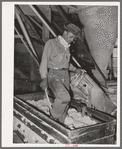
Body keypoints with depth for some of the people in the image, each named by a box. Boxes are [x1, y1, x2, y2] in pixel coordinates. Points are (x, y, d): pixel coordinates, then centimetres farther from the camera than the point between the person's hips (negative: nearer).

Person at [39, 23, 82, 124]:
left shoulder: (66, 46, 18)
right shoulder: (51, 43, -4)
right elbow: (44, 60, -10)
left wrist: (75, 69, 30)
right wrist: (44, 78, -20)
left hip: (65, 76, 7)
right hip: (53, 75, -7)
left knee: (65, 104, 5)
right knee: (65, 97, -28)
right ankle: (53, 116, -3)